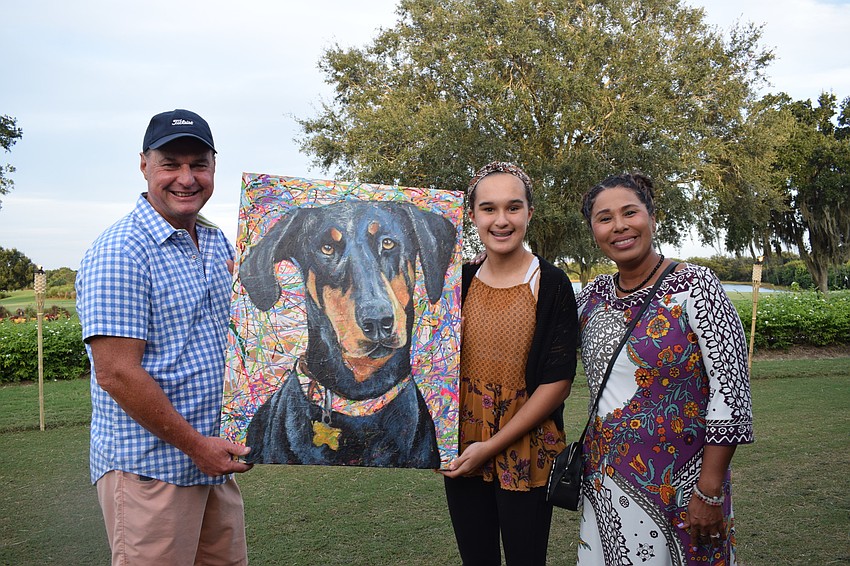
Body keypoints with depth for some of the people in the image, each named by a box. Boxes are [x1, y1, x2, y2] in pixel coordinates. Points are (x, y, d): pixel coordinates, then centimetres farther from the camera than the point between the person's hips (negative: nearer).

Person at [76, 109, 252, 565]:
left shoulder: (218, 243, 9)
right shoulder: (120, 252, -15)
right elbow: (116, 374, -20)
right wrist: (195, 444, -15)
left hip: (213, 458, 8)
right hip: (150, 470, -8)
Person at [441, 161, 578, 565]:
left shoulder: (551, 285, -9)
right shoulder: (459, 281, 2)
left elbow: (557, 383, -12)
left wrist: (491, 447, -13)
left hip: (525, 453, -3)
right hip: (462, 455, 3)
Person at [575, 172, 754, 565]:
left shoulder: (693, 286, -12)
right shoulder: (593, 295, 3)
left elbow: (731, 392, -15)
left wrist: (710, 492, -16)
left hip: (678, 486, -5)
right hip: (604, 481, 5)